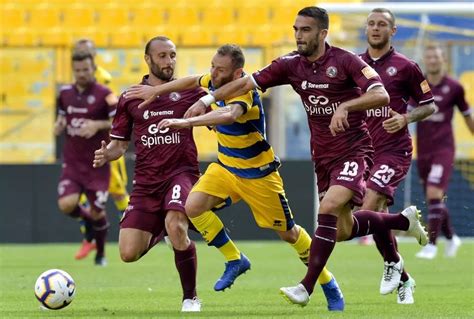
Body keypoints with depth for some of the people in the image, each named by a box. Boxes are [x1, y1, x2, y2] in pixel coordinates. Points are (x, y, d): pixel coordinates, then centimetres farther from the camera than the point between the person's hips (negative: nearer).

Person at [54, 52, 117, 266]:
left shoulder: (104, 95, -9)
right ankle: (88, 218, 18)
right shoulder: (65, 93, 6)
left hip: (97, 165, -3)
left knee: (97, 212, 0)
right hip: (72, 162, 3)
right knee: (66, 205, -19)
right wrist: (59, 125, -1)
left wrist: (98, 125, -24)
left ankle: (101, 253, 28)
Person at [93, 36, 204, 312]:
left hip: (181, 172, -3)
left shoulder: (189, 91, 6)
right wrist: (106, 154, -7)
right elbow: (120, 144, 14)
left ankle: (191, 298, -12)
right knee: (128, 253, -7)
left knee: (176, 227, -33)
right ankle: (159, 231, 31)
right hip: (146, 181, 3)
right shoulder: (129, 98, 10)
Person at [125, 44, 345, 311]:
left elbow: (229, 115, -52)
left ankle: (328, 283, 23)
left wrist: (186, 122, -62)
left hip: (258, 173, -7)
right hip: (226, 166, 7)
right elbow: (193, 81, 17)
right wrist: (156, 91, 15)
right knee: (194, 207, -16)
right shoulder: (217, 81, -7)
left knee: (287, 232, 2)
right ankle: (235, 260, 3)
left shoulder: (244, 91, -30)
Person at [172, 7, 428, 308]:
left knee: (329, 208, -26)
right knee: (343, 231, 10)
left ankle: (307, 287, -22)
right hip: (323, 156, 7)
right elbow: (246, 83, 1)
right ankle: (404, 219, 37)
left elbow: (381, 95, -24)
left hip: (353, 150, -7)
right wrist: (207, 99, -9)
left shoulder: (345, 61, -15)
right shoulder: (291, 65, 0)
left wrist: (345, 106, -37)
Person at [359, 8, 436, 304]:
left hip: (394, 150, -5)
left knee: (369, 209, -23)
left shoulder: (405, 66, -1)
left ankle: (393, 262, -1)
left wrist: (405, 118, -13)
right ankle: (404, 280, 21)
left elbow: (429, 105, 4)